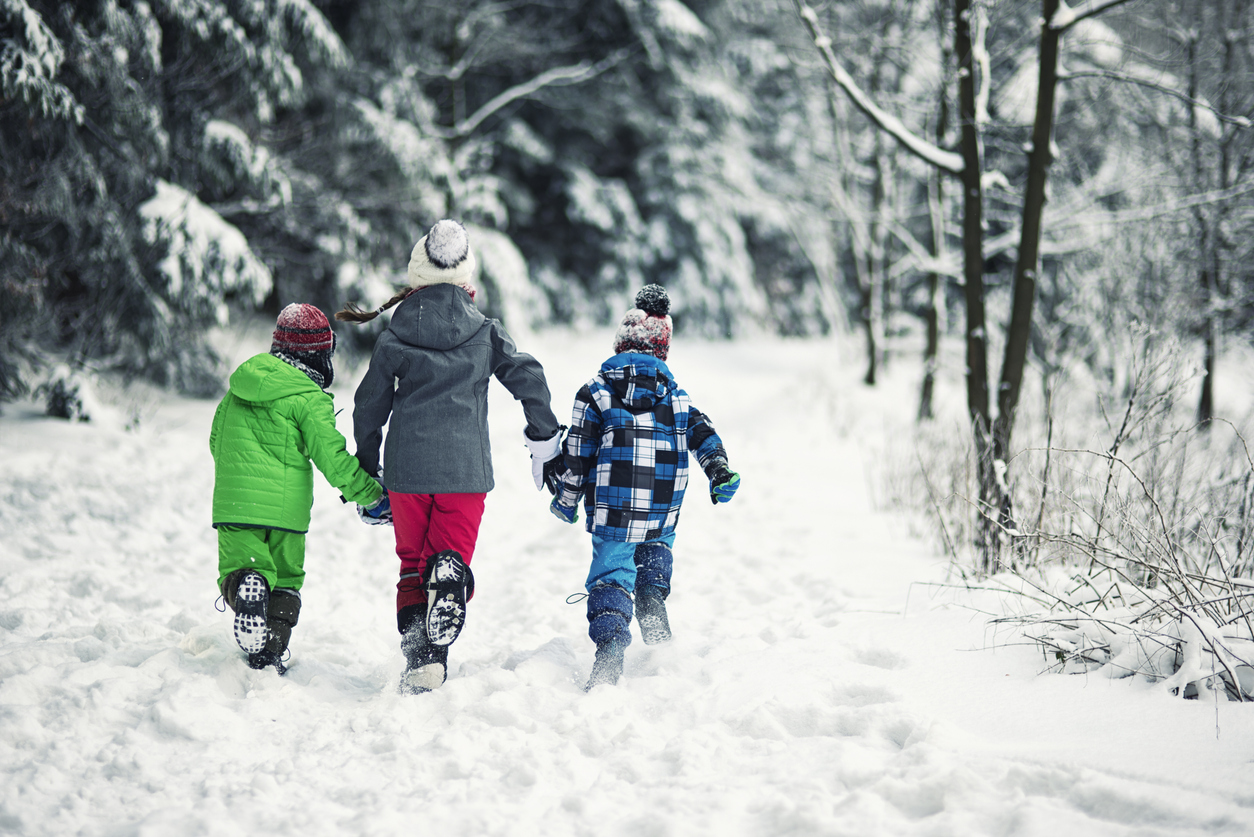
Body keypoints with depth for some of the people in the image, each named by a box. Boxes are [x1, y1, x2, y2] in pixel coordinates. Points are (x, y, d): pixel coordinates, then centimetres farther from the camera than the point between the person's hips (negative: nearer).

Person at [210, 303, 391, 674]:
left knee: (238, 569, 4)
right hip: (285, 505, -3)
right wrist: (371, 494, -3)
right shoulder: (309, 400, -9)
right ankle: (272, 650, -2)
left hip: (234, 502, 3)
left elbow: (216, 442, 21)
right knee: (286, 580, 14)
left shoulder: (240, 386, 10)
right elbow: (332, 458, -13)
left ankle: (245, 586, -33)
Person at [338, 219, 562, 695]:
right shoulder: (485, 333, 3)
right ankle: (449, 578, -30)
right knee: (453, 555, 7)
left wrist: (365, 466, 22)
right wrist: (545, 444, 8)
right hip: (466, 468, 0)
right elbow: (529, 380, -2)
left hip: (406, 468, 1)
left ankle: (419, 654, -3)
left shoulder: (394, 335, 3)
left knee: (412, 562, 13)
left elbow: (370, 402, 9)